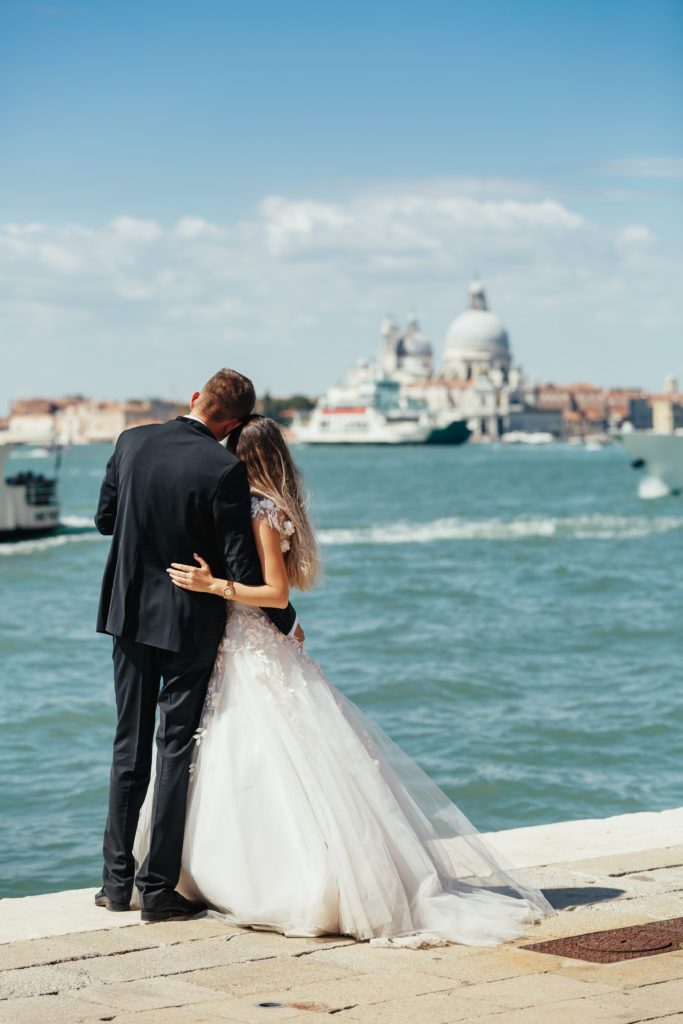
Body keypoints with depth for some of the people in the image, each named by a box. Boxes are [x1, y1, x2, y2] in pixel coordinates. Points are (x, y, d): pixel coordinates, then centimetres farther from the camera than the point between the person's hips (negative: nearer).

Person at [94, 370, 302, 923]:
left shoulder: (132, 442, -4)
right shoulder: (224, 469, -18)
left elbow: (105, 518, 8)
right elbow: (241, 565, -16)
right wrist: (285, 620, -2)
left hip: (130, 613, 5)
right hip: (190, 623, -4)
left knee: (130, 746, 14)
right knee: (176, 749, 5)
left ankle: (117, 880, 18)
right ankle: (159, 888, 7)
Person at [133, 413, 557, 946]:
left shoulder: (260, 511, -15)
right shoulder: (270, 507, 11)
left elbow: (277, 593, -18)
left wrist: (212, 585, -23)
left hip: (257, 661, -9)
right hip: (240, 654, 9)